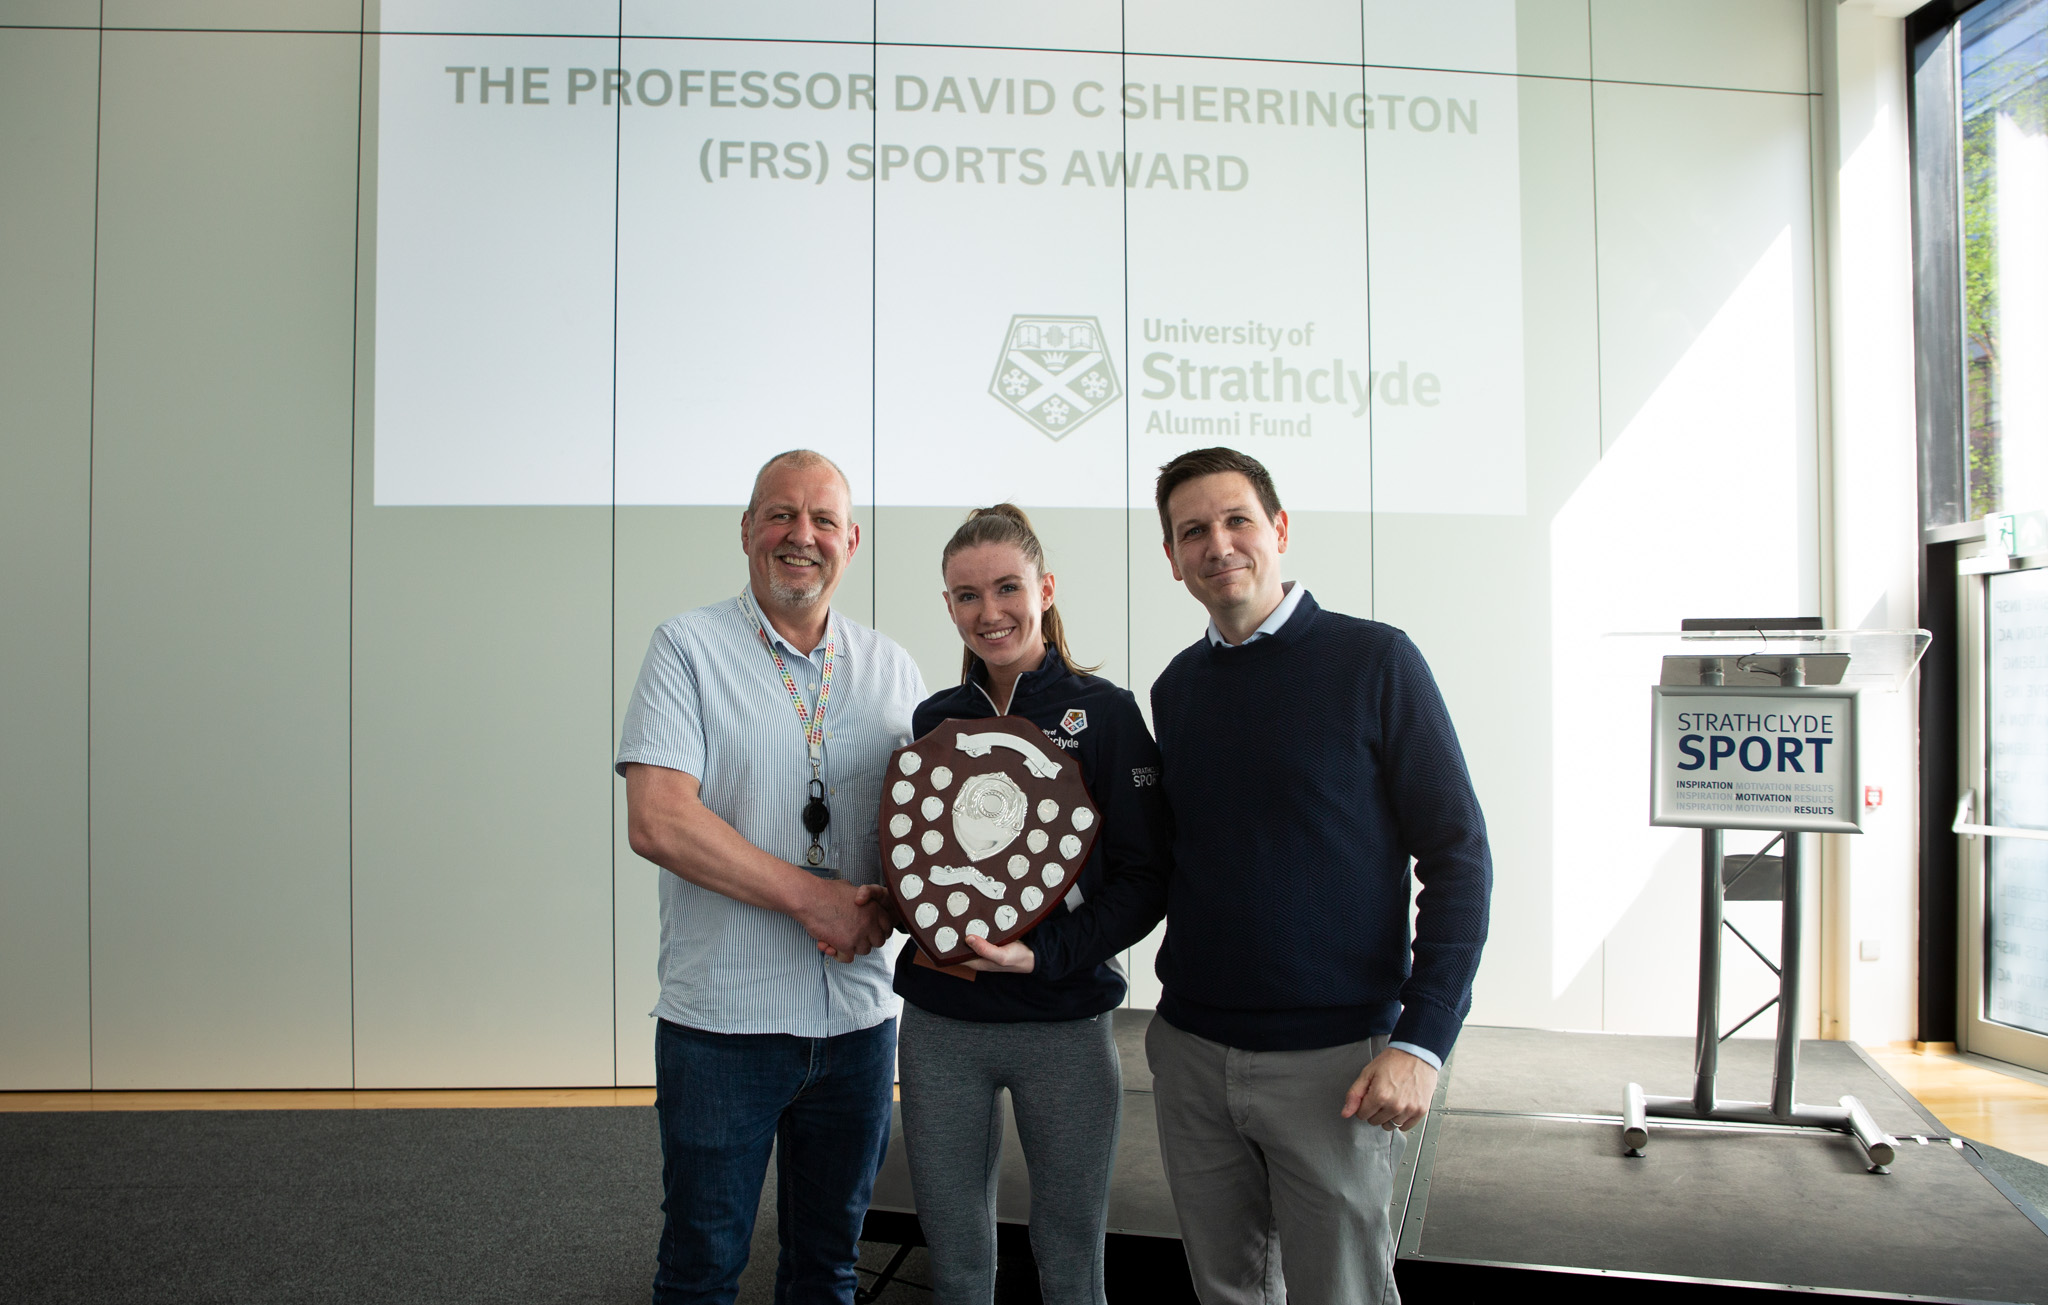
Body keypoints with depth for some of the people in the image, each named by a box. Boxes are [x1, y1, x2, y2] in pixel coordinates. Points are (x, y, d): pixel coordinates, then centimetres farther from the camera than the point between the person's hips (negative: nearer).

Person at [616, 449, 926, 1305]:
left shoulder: (893, 671, 8)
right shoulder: (689, 647, -4)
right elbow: (657, 823, -15)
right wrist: (810, 896, -17)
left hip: (859, 1017, 4)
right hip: (721, 1017, -3)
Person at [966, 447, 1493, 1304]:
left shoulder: (1373, 662, -7)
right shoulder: (1178, 688, 8)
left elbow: (1457, 858, -8)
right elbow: (1159, 872, 11)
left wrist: (1421, 1041, -15)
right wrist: (1043, 951, -3)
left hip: (1331, 1059, -4)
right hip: (1191, 1049, 5)